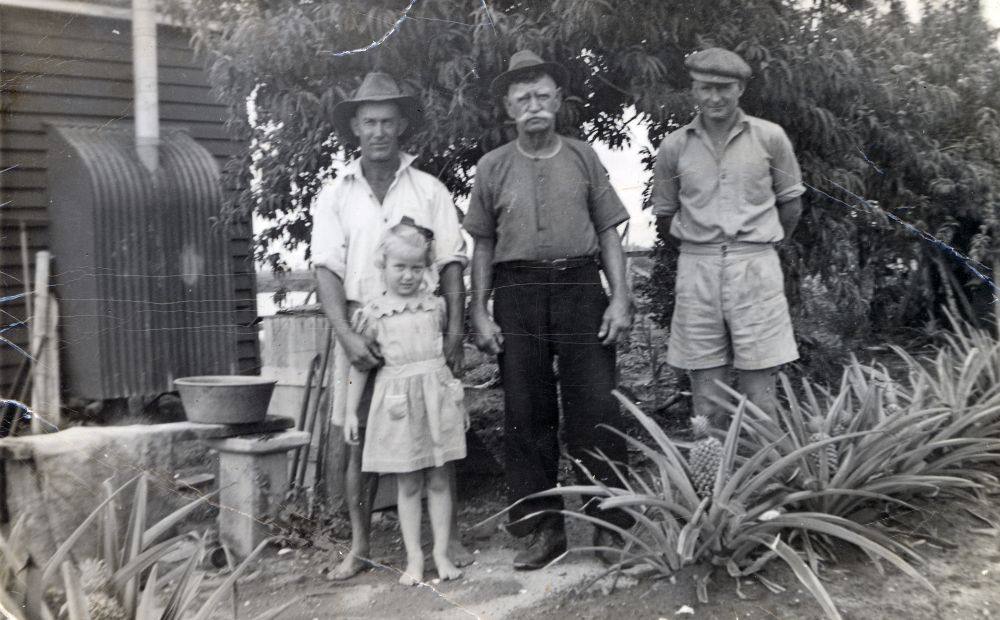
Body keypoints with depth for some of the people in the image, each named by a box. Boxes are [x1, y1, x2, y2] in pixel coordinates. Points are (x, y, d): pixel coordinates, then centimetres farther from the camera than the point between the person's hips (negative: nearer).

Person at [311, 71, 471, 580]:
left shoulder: (429, 190, 6)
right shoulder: (335, 194, 7)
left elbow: (451, 264, 2)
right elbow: (327, 269, -2)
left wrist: (455, 332, -8)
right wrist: (347, 335, -15)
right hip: (360, 325, 1)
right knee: (360, 438, 5)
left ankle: (448, 536, 17)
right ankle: (359, 546, 16)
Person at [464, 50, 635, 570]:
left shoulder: (583, 157, 10)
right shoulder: (492, 167, 10)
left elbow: (608, 232, 8)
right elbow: (483, 244, 10)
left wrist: (620, 296, -3)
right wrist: (479, 312, 2)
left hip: (580, 286, 0)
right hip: (517, 293, 1)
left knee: (596, 410, -2)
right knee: (526, 414, 3)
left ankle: (610, 526, 10)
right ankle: (543, 528, 15)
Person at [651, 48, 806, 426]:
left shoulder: (770, 137, 2)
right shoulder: (675, 146, 4)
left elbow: (791, 204, 11)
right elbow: (664, 216, 14)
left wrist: (760, 247, 10)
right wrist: (696, 251, 11)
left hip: (755, 267, -1)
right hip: (697, 270, 1)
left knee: (759, 395, 1)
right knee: (705, 401, 6)